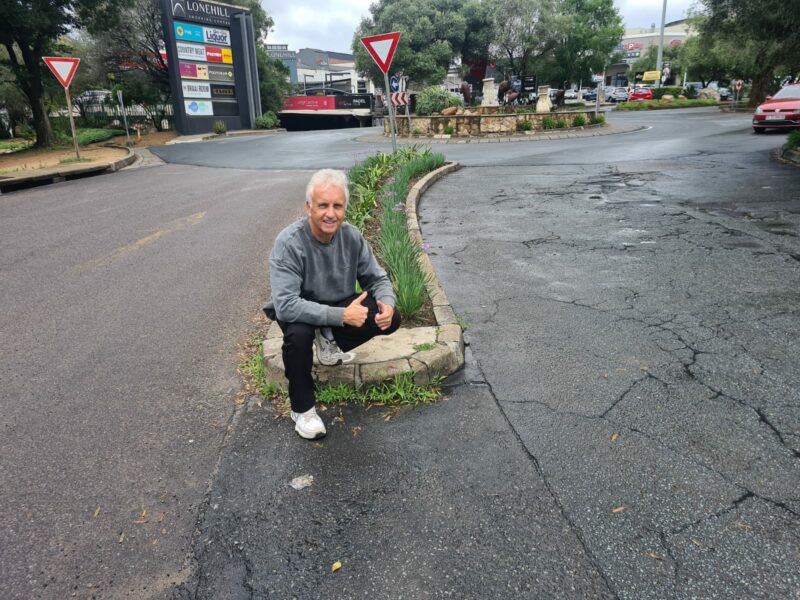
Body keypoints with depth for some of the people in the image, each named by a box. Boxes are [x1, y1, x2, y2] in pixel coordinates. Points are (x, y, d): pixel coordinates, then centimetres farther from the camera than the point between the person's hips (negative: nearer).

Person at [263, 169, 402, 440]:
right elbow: (285, 305, -36)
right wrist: (341, 316, -40)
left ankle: (329, 342, 8)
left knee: (391, 319, -15)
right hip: (299, 311, -4)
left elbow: (377, 278, -3)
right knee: (298, 334, -37)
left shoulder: (352, 236, -14)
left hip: (341, 306, 4)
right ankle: (302, 408, -11)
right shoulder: (289, 243, -29)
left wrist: (387, 303, -26)